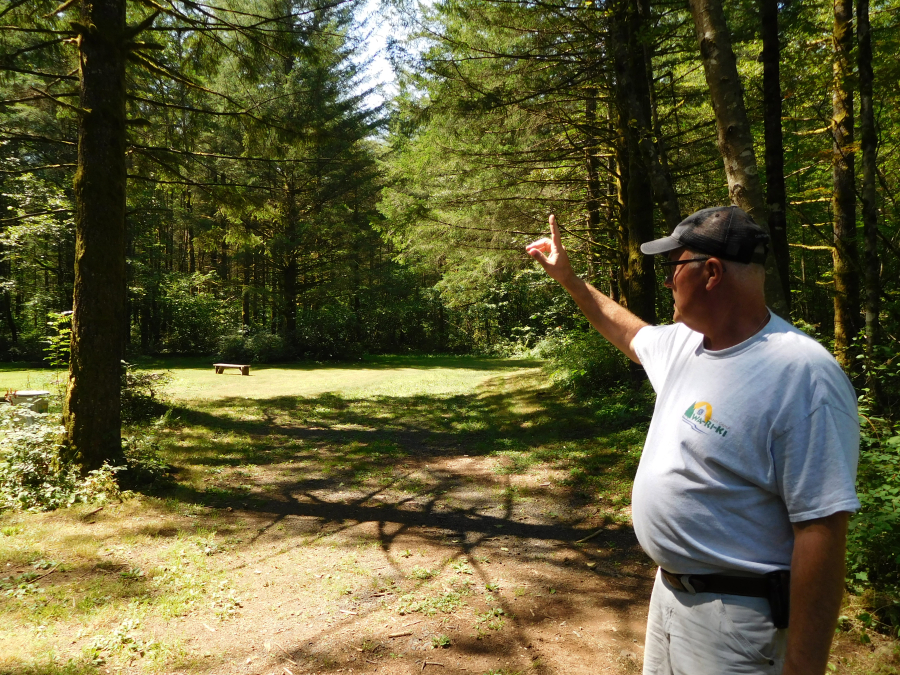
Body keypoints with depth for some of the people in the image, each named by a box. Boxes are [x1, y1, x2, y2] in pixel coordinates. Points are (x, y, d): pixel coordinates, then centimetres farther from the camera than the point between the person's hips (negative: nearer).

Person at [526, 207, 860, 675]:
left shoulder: (802, 374, -25)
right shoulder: (683, 342, 0)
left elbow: (821, 530, -25)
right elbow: (630, 332, 23)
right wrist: (567, 277, 23)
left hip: (733, 619, -8)